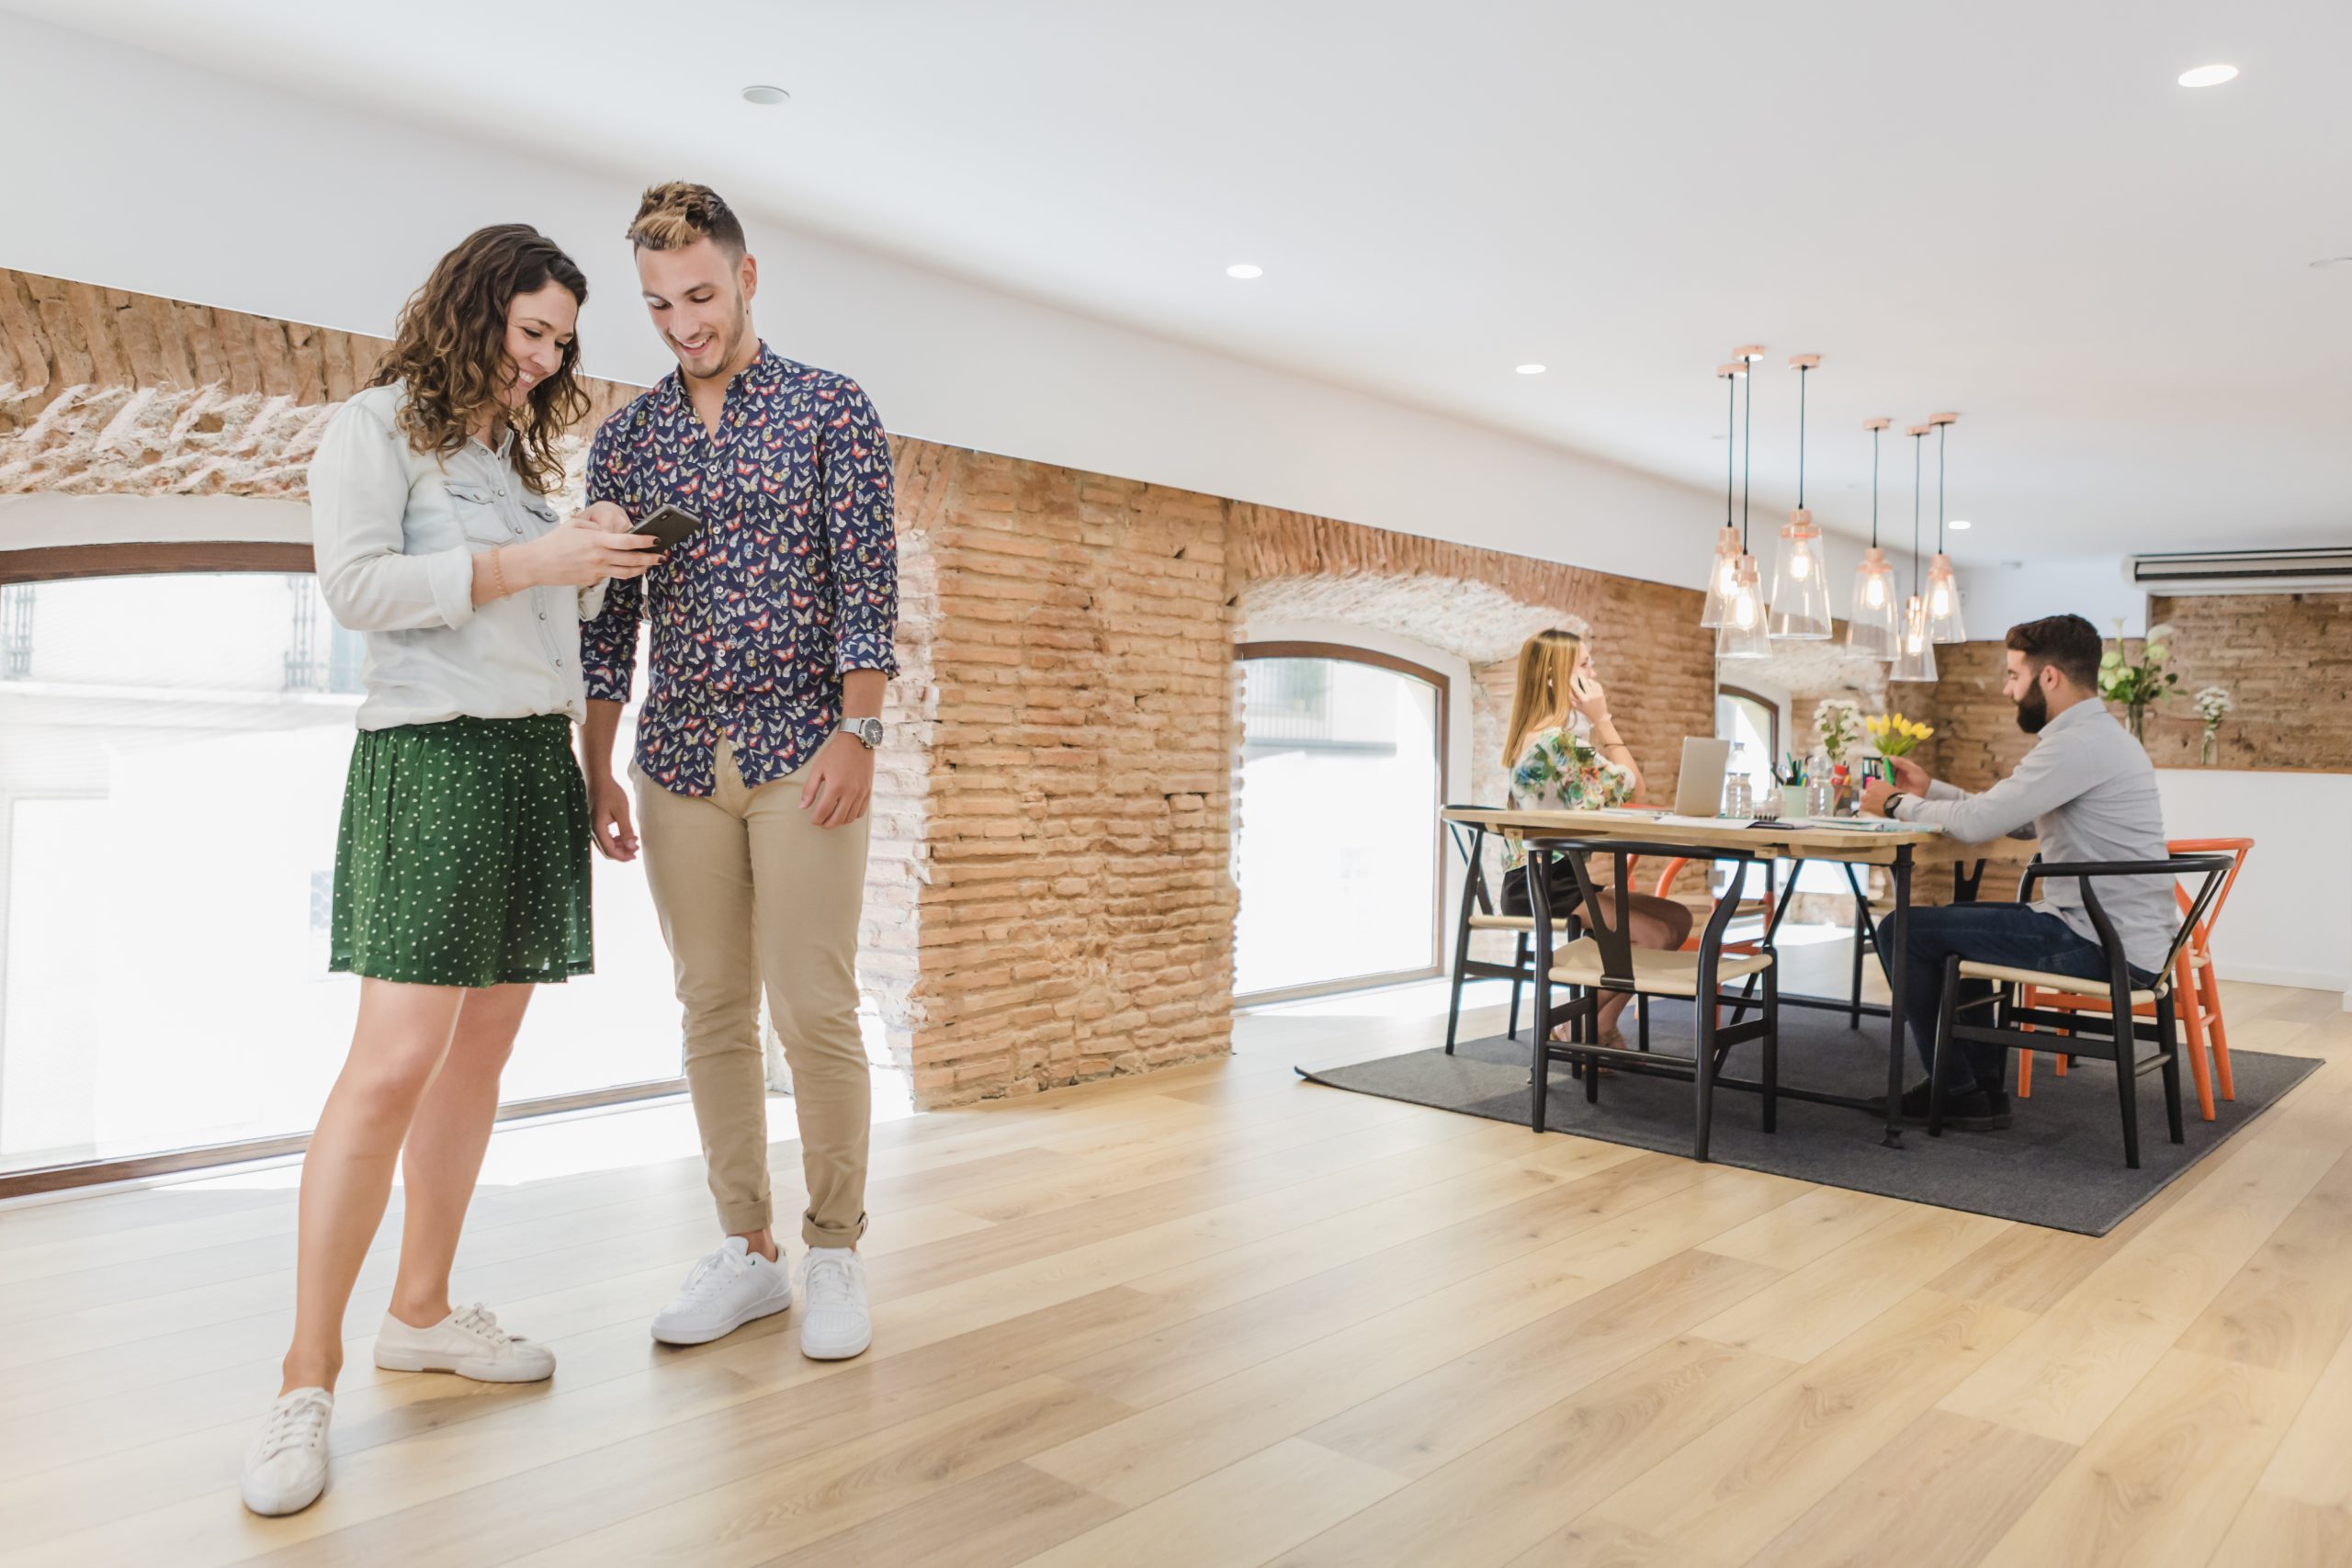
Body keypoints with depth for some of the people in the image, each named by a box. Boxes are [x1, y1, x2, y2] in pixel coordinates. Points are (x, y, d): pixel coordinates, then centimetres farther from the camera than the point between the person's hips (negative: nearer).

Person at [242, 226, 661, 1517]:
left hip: (539, 759, 8)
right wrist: (526, 562, -14)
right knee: (394, 1062, -13)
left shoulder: (521, 449, 22)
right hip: (432, 757, -7)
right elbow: (358, 585, -12)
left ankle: (422, 1313, 19)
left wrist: (596, 567, 6)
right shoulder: (376, 427, 1)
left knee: (482, 1051, 7)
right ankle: (306, 1382, -4)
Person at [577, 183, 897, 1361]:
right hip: (680, 761, 4)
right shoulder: (625, 439, 12)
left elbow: (867, 581, -4)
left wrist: (857, 732, -14)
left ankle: (834, 1253, 10)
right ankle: (745, 1251, 19)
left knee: (815, 1011, -5)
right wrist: (597, 768, 7)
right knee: (713, 1012, 7)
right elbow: (607, 613, 11)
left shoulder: (832, 410, 2)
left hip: (804, 749, -4)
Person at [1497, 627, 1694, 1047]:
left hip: (1553, 875, 10)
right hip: (1541, 884, -10)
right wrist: (1602, 718, -9)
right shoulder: (1556, 738, -18)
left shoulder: (1538, 733, 15)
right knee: (1656, 935, -20)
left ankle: (1602, 1024, 8)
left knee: (1677, 917, 5)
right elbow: (1632, 786, -11)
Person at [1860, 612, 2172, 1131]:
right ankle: (1984, 1083, 26)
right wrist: (1930, 791, 15)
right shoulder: (2096, 736, 15)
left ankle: (1960, 1095, 7)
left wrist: (1898, 804, -5)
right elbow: (2016, 820, 20)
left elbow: (1978, 823, -22)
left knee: (1902, 931, -8)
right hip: (2124, 935, 11)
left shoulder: (2078, 744, -19)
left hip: (2105, 947, -11)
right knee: (1955, 921, 28)